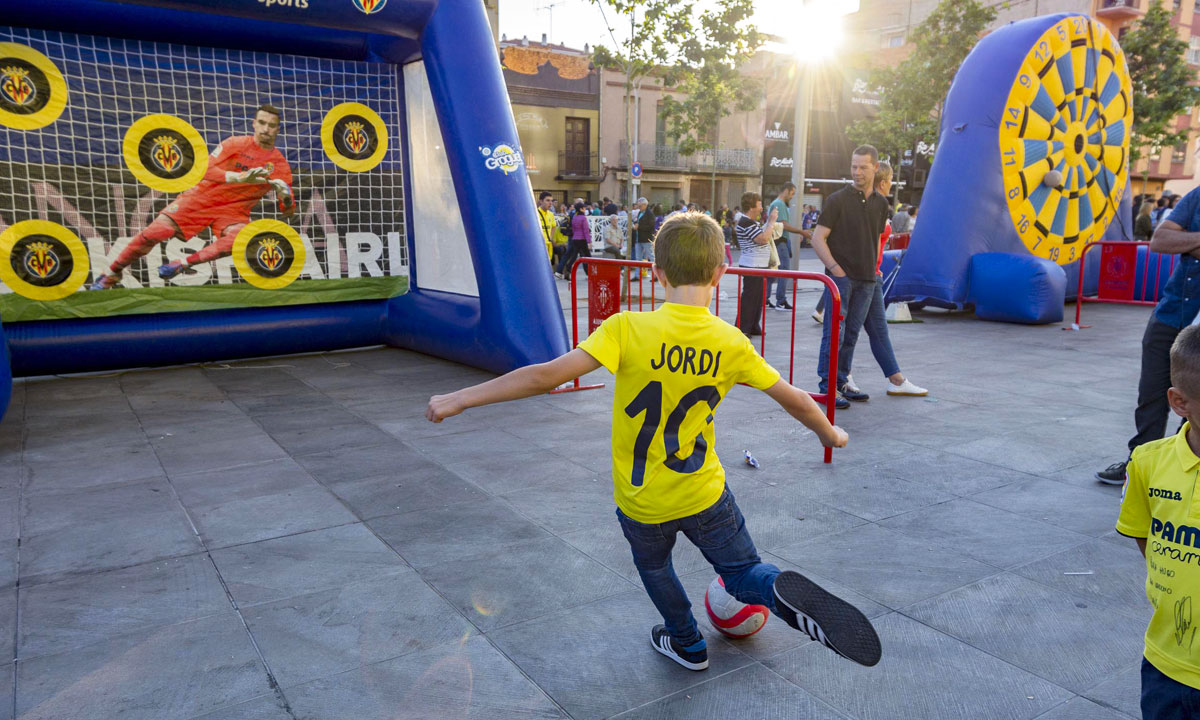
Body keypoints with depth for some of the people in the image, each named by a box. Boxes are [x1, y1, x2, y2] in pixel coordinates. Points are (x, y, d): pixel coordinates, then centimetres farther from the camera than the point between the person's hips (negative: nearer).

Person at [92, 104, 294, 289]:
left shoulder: (280, 163, -2)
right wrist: (238, 177, -31)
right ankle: (112, 273, 10)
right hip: (202, 198, 0)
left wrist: (284, 193, -26)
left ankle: (183, 264, -19)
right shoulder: (236, 143, -4)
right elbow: (205, 169, -16)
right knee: (156, 232, -13)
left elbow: (288, 211, -4)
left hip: (233, 210, 0)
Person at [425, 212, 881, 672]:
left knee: (653, 566, 29)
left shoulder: (629, 330, -21)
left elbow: (546, 376, -27)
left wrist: (460, 399, -20)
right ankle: (782, 595, -12)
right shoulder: (732, 344, -10)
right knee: (744, 571, 19)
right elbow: (794, 399, 2)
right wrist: (831, 434, 23)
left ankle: (686, 643, 44)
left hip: (641, 501, -1)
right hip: (704, 493, 1)